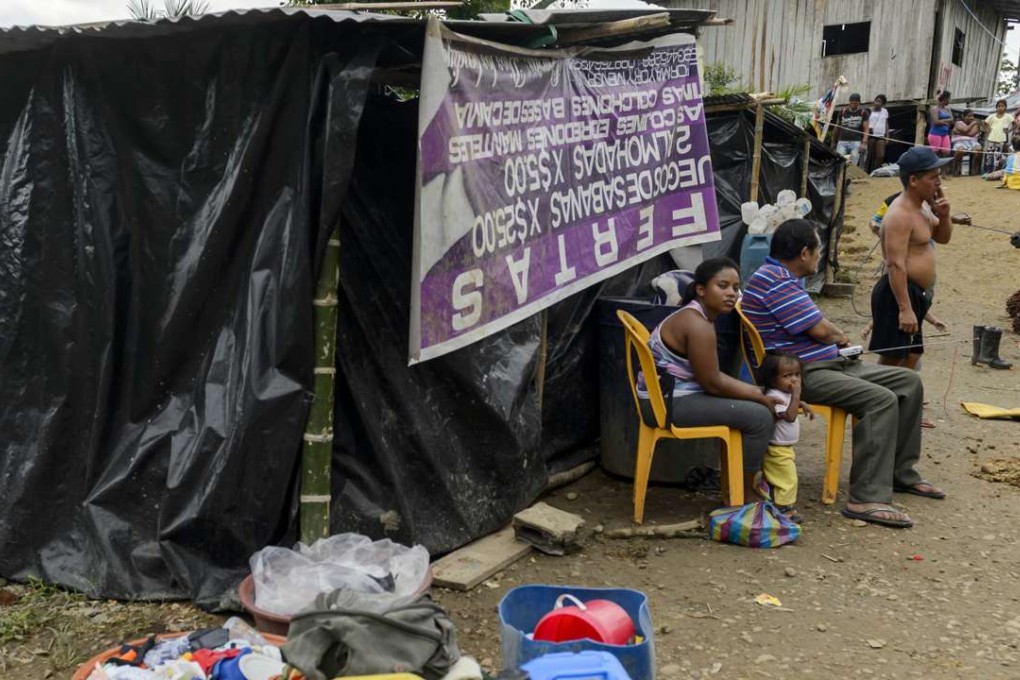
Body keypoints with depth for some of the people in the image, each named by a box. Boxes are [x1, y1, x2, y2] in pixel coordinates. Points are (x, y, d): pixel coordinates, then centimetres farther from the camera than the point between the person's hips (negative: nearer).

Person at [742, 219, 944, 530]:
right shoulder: (774, 281, -17)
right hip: (801, 375, -11)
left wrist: (837, 337, 1)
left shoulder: (782, 278, 19)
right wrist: (840, 337, 4)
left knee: (908, 382, 9)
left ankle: (900, 472, 19)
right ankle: (866, 499, -26)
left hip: (829, 363, 11)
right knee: (880, 399, -28)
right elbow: (819, 330, -18)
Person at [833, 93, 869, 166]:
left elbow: (866, 129, -2)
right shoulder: (843, 112, 11)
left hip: (856, 142, -2)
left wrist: (864, 142, -16)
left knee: (853, 164, -9)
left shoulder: (863, 113, 4)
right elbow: (838, 127, 20)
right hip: (842, 142, 2)